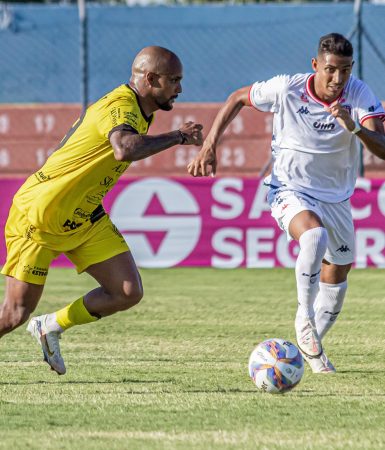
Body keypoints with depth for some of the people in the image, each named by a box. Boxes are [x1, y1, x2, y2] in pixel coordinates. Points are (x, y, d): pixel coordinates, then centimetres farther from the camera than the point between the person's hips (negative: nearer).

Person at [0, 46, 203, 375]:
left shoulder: (139, 111, 5)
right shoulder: (121, 106, -25)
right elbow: (125, 149, -48)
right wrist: (177, 137, -37)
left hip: (85, 218, 9)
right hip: (38, 217, -9)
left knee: (129, 293, -4)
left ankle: (50, 328, 14)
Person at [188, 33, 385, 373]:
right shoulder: (286, 89, -20)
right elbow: (238, 98, -1)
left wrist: (354, 128, -45)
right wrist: (209, 146, -5)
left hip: (336, 197, 4)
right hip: (290, 190, -4)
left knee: (337, 274, 15)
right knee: (315, 236, -35)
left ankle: (312, 346, 37)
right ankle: (305, 317, -18)